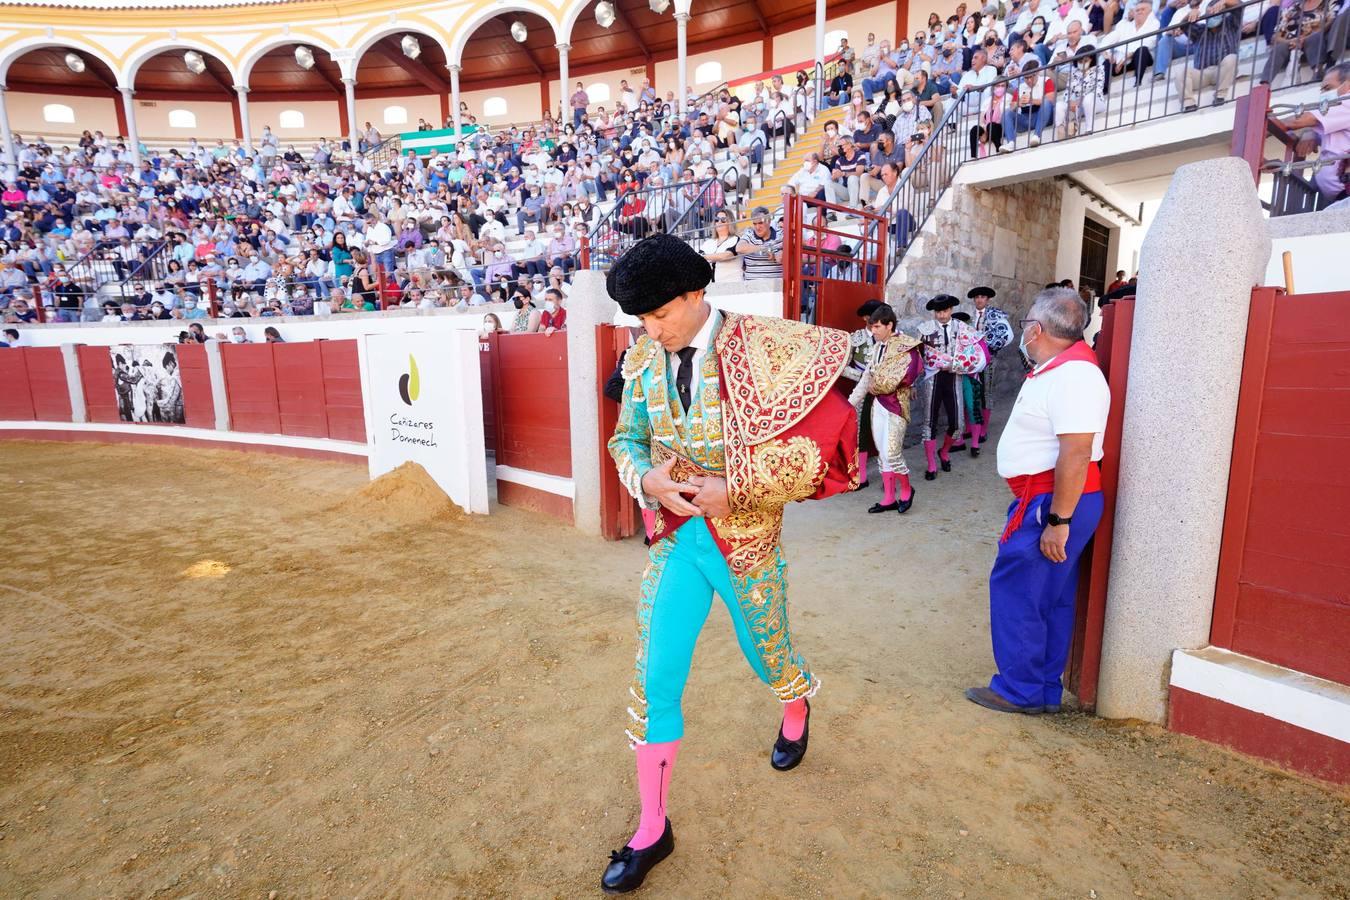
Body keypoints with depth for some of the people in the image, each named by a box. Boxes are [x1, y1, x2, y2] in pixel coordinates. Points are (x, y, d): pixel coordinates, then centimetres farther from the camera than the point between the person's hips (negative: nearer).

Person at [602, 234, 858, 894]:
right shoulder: (645, 359, -3)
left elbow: (825, 436, -17)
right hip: (677, 536, 3)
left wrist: (736, 489, -23)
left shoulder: (758, 350, -17)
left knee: (765, 652, 21)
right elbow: (627, 438, 10)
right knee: (654, 679, 3)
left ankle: (797, 707, 61)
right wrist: (648, 479, -13)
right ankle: (652, 830, 24)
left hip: (746, 537, -3)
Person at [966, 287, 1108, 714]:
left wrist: (1058, 521, -24)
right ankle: (1045, 691, 27)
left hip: (1053, 502, -11)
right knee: (1050, 600, 15)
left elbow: (1076, 454, -26)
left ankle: (1019, 691, 11)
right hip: (1045, 500, 11)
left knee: (1016, 591, -3)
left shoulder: (1072, 374, -19)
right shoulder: (1056, 370, 15)